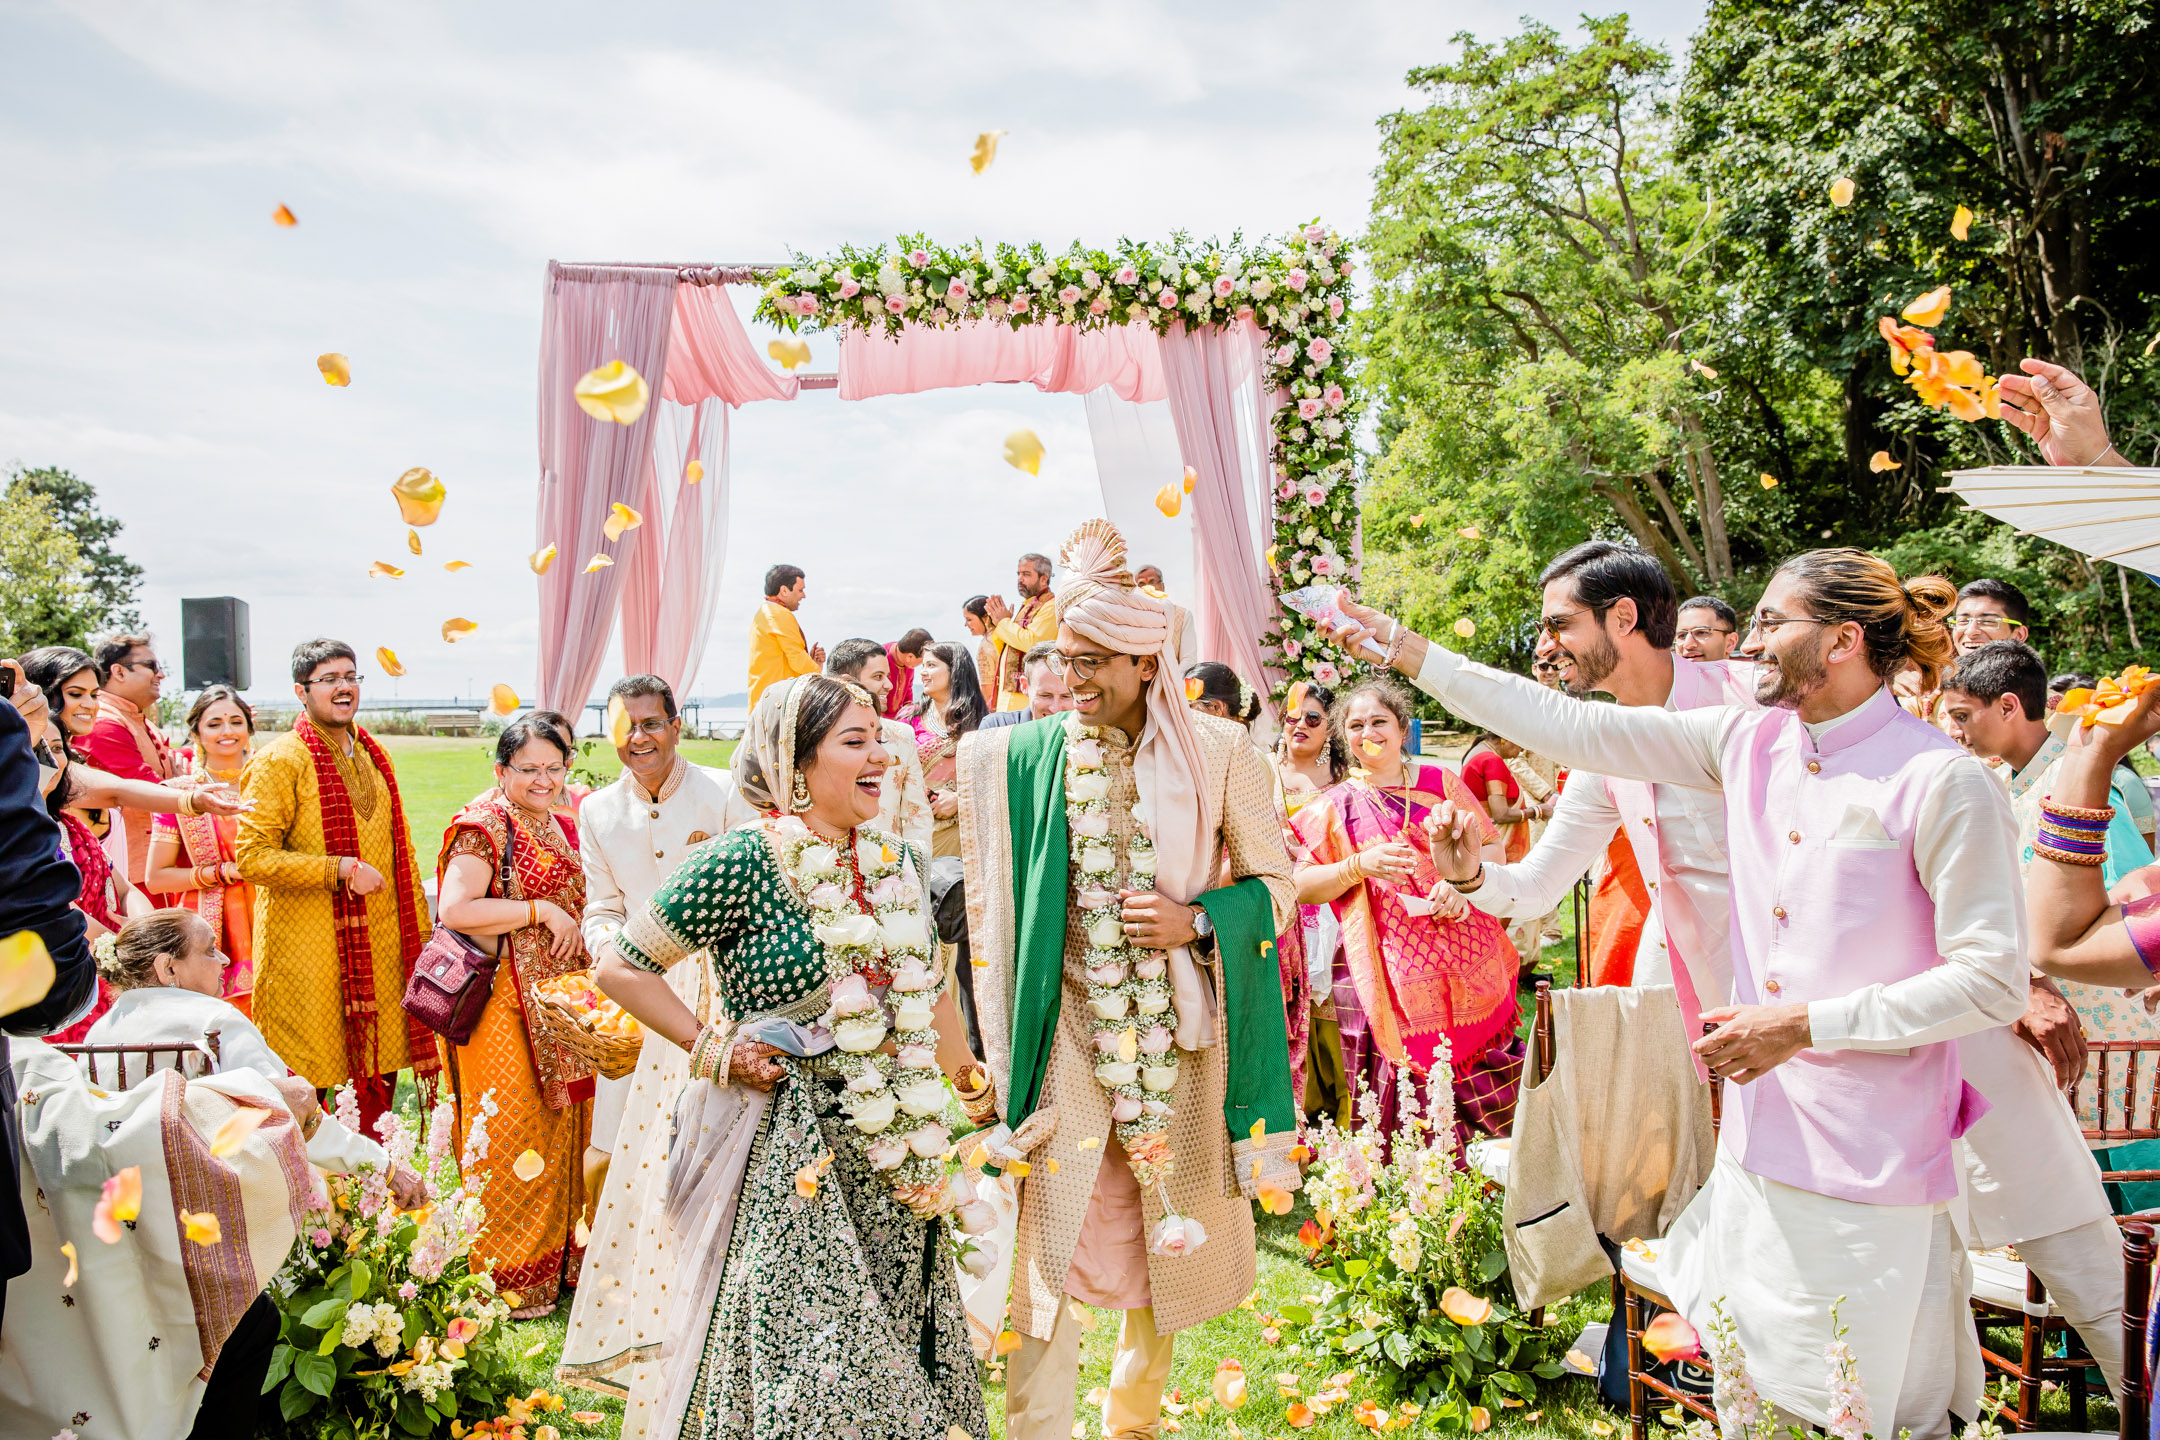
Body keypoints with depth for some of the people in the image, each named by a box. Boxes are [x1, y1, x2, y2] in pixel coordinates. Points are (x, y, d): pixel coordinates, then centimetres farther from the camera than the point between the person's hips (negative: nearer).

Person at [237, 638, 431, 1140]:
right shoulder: (280, 761, -7)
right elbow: (252, 857, -14)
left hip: (379, 946, 6)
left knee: (379, 1078, 9)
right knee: (307, 1084, 0)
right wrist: (341, 869, -19)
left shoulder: (375, 759, 15)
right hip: (307, 953, -6)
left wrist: (420, 937, 18)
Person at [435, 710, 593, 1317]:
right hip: (504, 1001, -8)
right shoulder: (485, 827, -10)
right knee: (511, 1132, -1)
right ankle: (507, 1274, 12)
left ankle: (559, 1255, 25)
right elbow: (454, 909, -22)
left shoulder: (564, 827, 14)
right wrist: (541, 911, -18)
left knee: (561, 1124, 12)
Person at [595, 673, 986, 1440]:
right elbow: (621, 967, -11)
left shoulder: (896, 859, 4)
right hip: (788, 1155, -6)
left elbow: (930, 992, 15)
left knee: (894, 1351, 16)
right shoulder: (744, 860, -16)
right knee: (794, 1357, 6)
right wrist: (715, 1052, -11)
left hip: (889, 1153, 6)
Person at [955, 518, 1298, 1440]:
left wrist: (1195, 921, -14)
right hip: (1068, 1025, 0)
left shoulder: (1216, 752, -4)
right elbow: (999, 898, 7)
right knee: (1049, 1244, -5)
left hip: (1179, 1029, 0)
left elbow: (1276, 882, 1)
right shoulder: (1028, 754, -1)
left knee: (1168, 1239, 14)